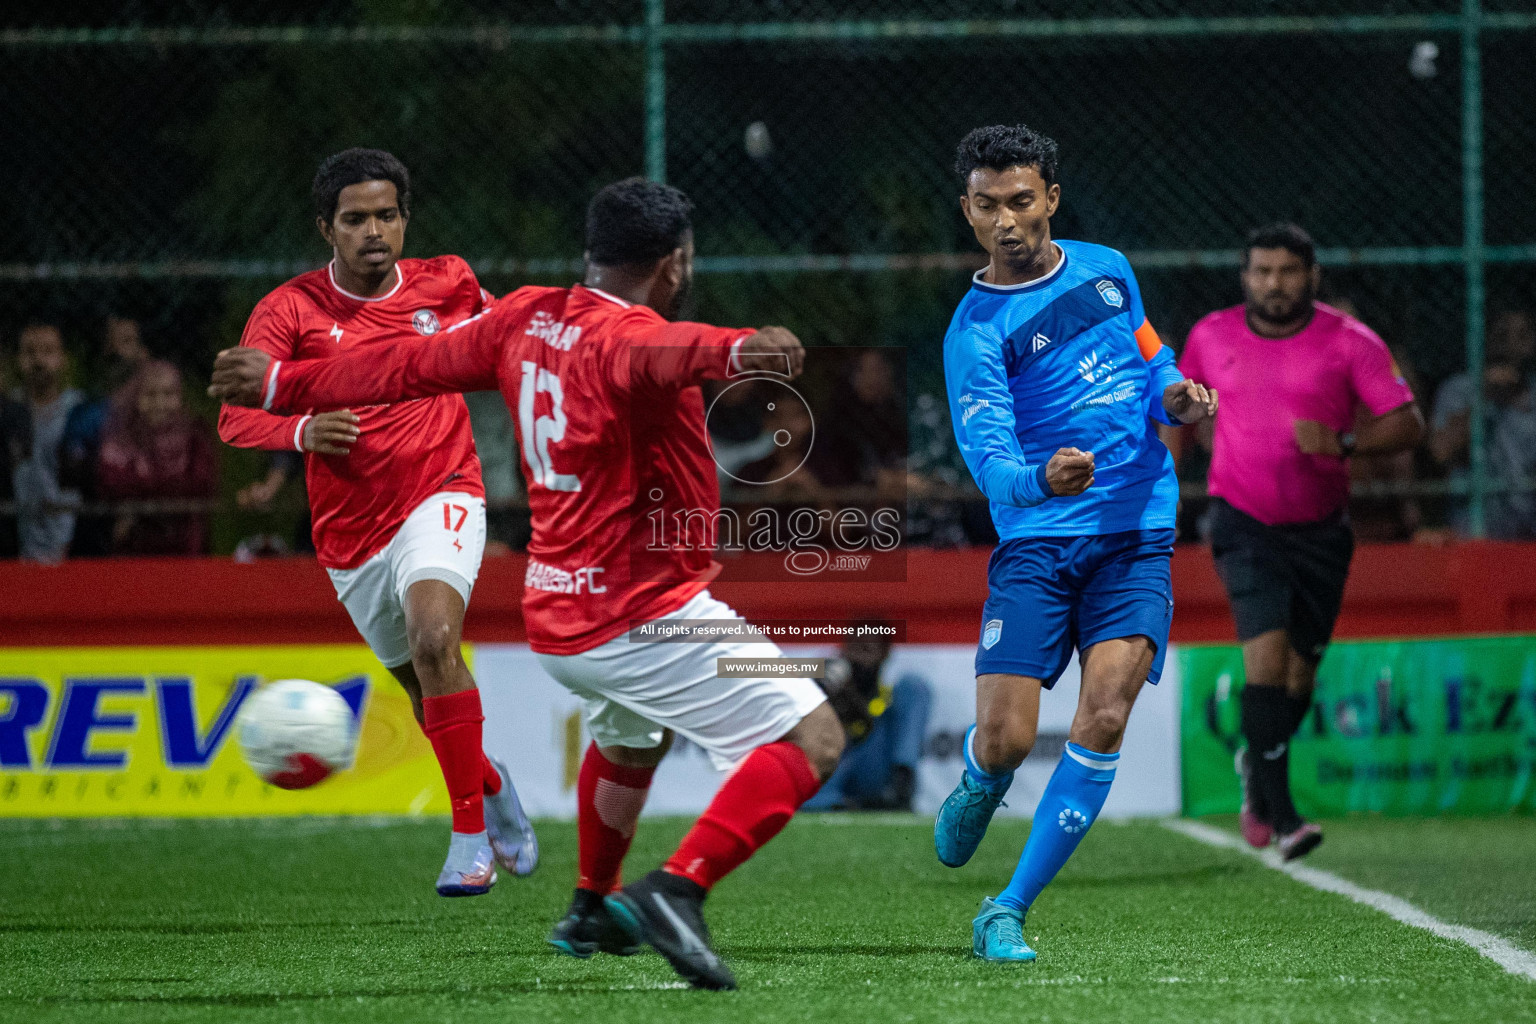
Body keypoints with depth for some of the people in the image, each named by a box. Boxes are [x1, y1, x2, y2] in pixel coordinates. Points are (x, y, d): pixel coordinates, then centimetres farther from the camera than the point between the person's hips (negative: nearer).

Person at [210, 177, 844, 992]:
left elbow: (409, 367, 16)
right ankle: (676, 891, -28)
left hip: (558, 619, 9)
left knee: (629, 735, 38)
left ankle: (591, 910, 50)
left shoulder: (528, 319, 6)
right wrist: (735, 351, -65)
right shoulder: (625, 335, -18)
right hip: (644, 613, -9)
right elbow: (660, 354, -43)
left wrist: (282, 384, 30)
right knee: (812, 740, -13)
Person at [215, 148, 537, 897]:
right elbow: (235, 416, -17)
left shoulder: (447, 285, 1)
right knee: (421, 683, 16)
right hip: (351, 533, 2)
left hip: (439, 495, -2)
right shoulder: (290, 309, -5)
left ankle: (471, 835, -24)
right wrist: (302, 429, -35)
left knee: (433, 635, -30)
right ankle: (490, 786, 49)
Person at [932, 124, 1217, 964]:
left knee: (1103, 719, -16)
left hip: (1137, 539, 3)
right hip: (1035, 541, -3)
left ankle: (1008, 913, -7)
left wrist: (1173, 396, 2)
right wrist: (1038, 478, -41)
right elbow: (986, 453, -19)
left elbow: (1149, 359, 26)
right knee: (1005, 740, -11)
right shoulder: (976, 330, -6)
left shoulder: (1107, 269, 10)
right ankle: (978, 788, 30)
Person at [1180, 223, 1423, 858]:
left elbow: (1408, 424, -9)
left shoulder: (1350, 343, -5)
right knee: (1267, 652, -20)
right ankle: (1280, 813, -21)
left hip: (1320, 529, 1)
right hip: (1245, 521, -1)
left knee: (1301, 670, 7)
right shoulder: (1210, 337, 2)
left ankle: (1258, 767, 38)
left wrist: (1343, 442, -25)